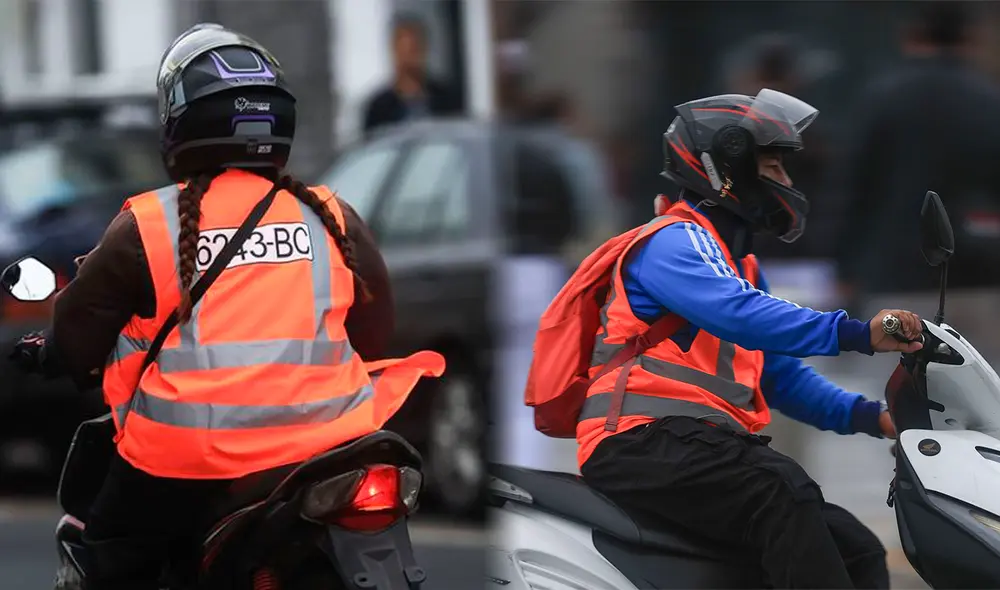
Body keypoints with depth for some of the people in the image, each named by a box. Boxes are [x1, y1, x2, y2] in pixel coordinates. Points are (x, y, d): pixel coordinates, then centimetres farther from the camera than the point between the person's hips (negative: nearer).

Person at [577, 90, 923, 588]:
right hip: (645, 441, -10)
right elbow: (736, 315, -24)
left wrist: (868, 416, 9)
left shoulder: (741, 266, 29)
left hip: (710, 446, 10)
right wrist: (855, 334, -33)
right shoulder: (673, 240, -4)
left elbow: (781, 377, 26)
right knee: (781, 488, -35)